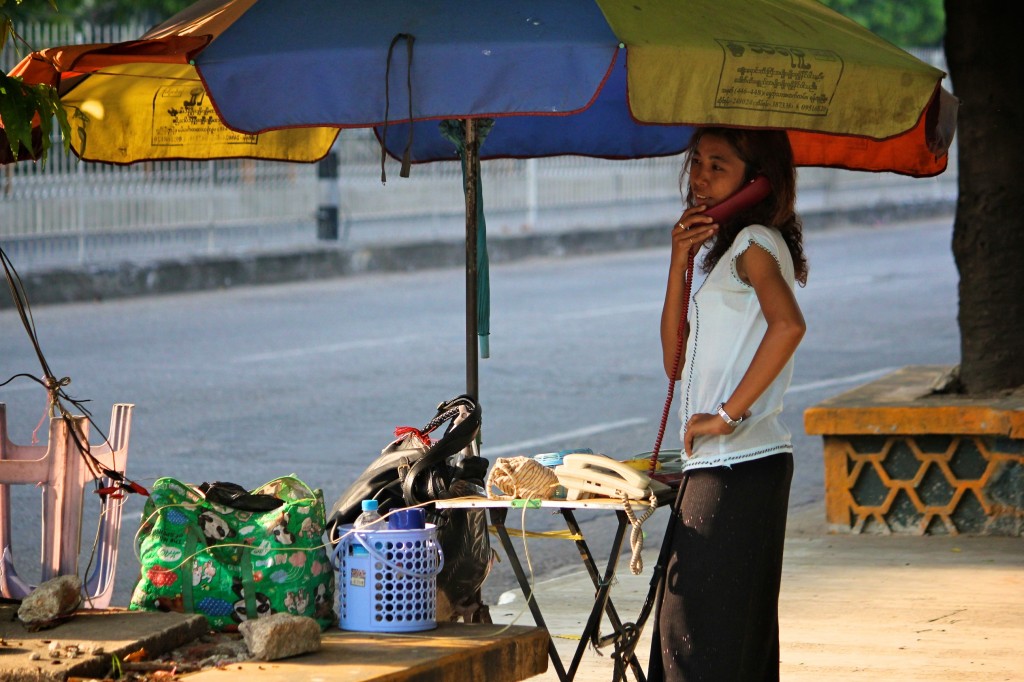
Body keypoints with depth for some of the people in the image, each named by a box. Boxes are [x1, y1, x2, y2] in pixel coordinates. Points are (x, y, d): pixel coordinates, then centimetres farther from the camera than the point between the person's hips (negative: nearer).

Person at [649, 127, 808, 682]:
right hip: (716, 468, 10)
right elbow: (676, 361, 14)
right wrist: (680, 262, 5)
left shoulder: (756, 241, -8)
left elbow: (788, 324, -29)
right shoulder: (728, 250, 20)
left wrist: (729, 413, -25)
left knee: (708, 633, -10)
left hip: (739, 467, -10)